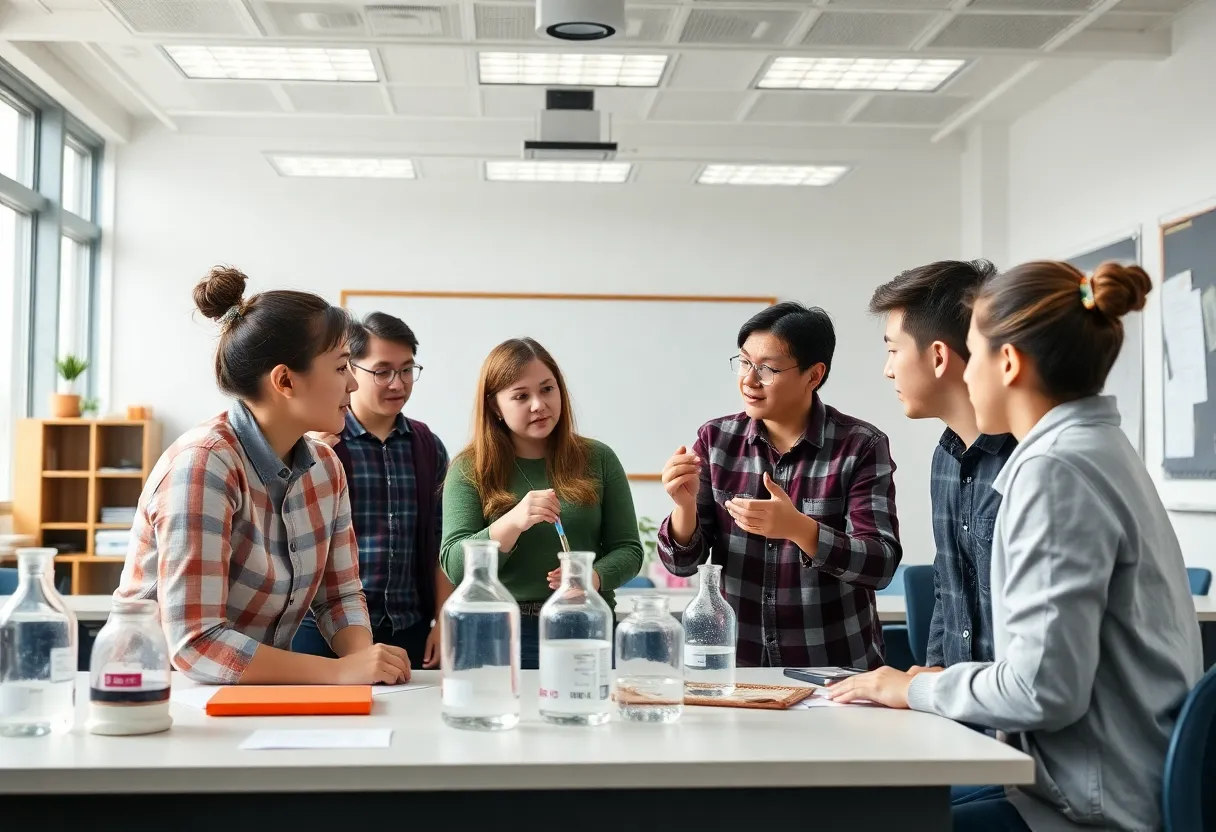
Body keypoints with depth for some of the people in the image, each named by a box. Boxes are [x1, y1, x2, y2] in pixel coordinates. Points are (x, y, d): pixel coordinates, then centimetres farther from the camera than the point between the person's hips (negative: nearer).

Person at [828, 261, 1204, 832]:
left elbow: (1044, 688, -24)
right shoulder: (1100, 450, 11)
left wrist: (917, 690, -9)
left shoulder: (1056, 469, -18)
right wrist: (944, 679, 8)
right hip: (1113, 782, 9)